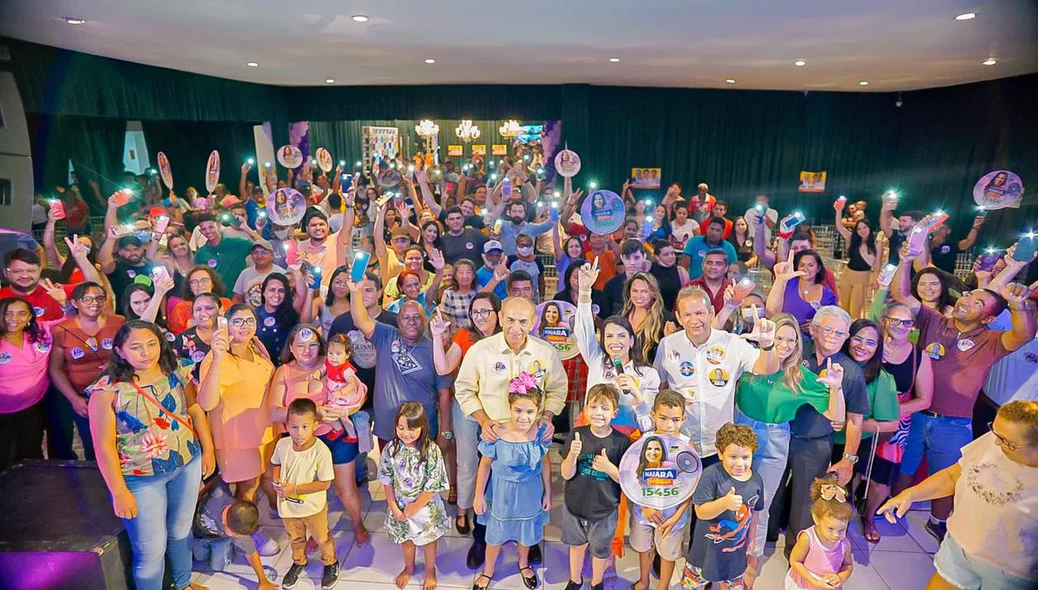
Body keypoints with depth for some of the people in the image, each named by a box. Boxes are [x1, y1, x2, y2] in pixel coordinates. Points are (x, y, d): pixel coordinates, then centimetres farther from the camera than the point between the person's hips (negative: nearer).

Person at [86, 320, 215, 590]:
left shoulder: (177, 373, -9)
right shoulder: (107, 390, -20)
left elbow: (196, 410, 3)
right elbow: (104, 445, -15)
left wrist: (208, 450, 4)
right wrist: (119, 492, -13)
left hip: (188, 464, 4)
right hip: (141, 478, -4)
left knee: (182, 530, 24)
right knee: (151, 550, 8)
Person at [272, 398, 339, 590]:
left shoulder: (321, 451, -31)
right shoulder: (282, 444, -17)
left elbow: (325, 483, -25)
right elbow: (276, 464, 4)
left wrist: (294, 489, -27)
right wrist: (277, 481, -15)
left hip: (313, 507, -4)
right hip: (288, 505, 4)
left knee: (322, 538, 21)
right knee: (295, 538, 29)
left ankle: (330, 564, 48)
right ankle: (298, 563, 57)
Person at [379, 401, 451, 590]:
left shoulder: (431, 450, -25)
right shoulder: (391, 449, -16)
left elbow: (433, 485, -20)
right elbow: (387, 480, -6)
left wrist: (415, 506, -15)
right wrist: (393, 507, -8)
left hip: (425, 507, -2)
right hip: (400, 506, 3)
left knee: (428, 540, 20)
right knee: (405, 539, 25)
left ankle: (430, 571, 47)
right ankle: (409, 568, 53)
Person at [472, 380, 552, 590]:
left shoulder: (541, 432, -20)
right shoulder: (497, 434, -28)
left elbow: (545, 462, -4)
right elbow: (485, 465, -13)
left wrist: (547, 493, 4)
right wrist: (479, 496, -6)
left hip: (531, 490, 2)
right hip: (503, 491, -2)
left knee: (527, 531, 26)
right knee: (496, 533, 21)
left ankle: (524, 563, 58)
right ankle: (488, 571, 49)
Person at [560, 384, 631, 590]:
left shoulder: (622, 442, -17)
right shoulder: (577, 434, -15)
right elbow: (567, 475, -13)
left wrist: (609, 467, -28)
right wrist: (573, 454, -33)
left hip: (604, 510, -1)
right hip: (574, 505, 1)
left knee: (600, 550, 22)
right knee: (577, 545, 25)